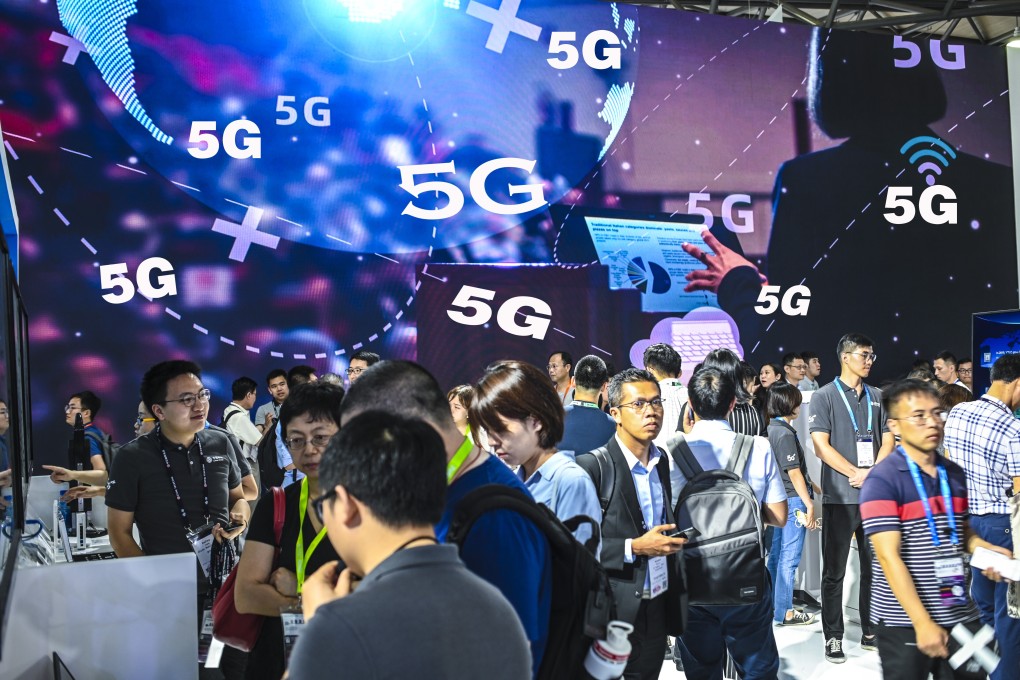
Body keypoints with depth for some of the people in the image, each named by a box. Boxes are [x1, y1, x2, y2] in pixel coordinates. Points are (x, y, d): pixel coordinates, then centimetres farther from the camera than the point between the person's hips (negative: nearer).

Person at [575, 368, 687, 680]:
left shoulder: (663, 461, 7)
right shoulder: (592, 466, -15)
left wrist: (673, 541, 5)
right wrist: (634, 548, -22)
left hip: (658, 607, 6)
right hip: (612, 611, -6)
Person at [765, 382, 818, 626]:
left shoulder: (771, 429, 11)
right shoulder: (785, 433, -16)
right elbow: (794, 472, -17)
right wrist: (809, 504, -13)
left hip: (779, 501, 9)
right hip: (793, 501, -9)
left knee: (776, 556, 15)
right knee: (789, 558, -2)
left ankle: (772, 606, 23)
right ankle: (784, 612, 4)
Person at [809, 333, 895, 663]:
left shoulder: (877, 397, 11)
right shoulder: (824, 396, -1)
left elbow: (887, 441, 8)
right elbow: (821, 446, -8)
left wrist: (872, 474, -9)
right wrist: (857, 473, -13)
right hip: (839, 496, -4)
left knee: (875, 566, 9)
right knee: (834, 570, 1)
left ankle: (872, 632, 20)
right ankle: (833, 637, 9)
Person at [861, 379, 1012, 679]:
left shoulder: (955, 474, 8)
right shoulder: (882, 480, -14)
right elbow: (889, 557, -18)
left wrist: (986, 550, -2)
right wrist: (922, 622, -22)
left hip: (960, 617, 6)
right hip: (904, 622, -6)